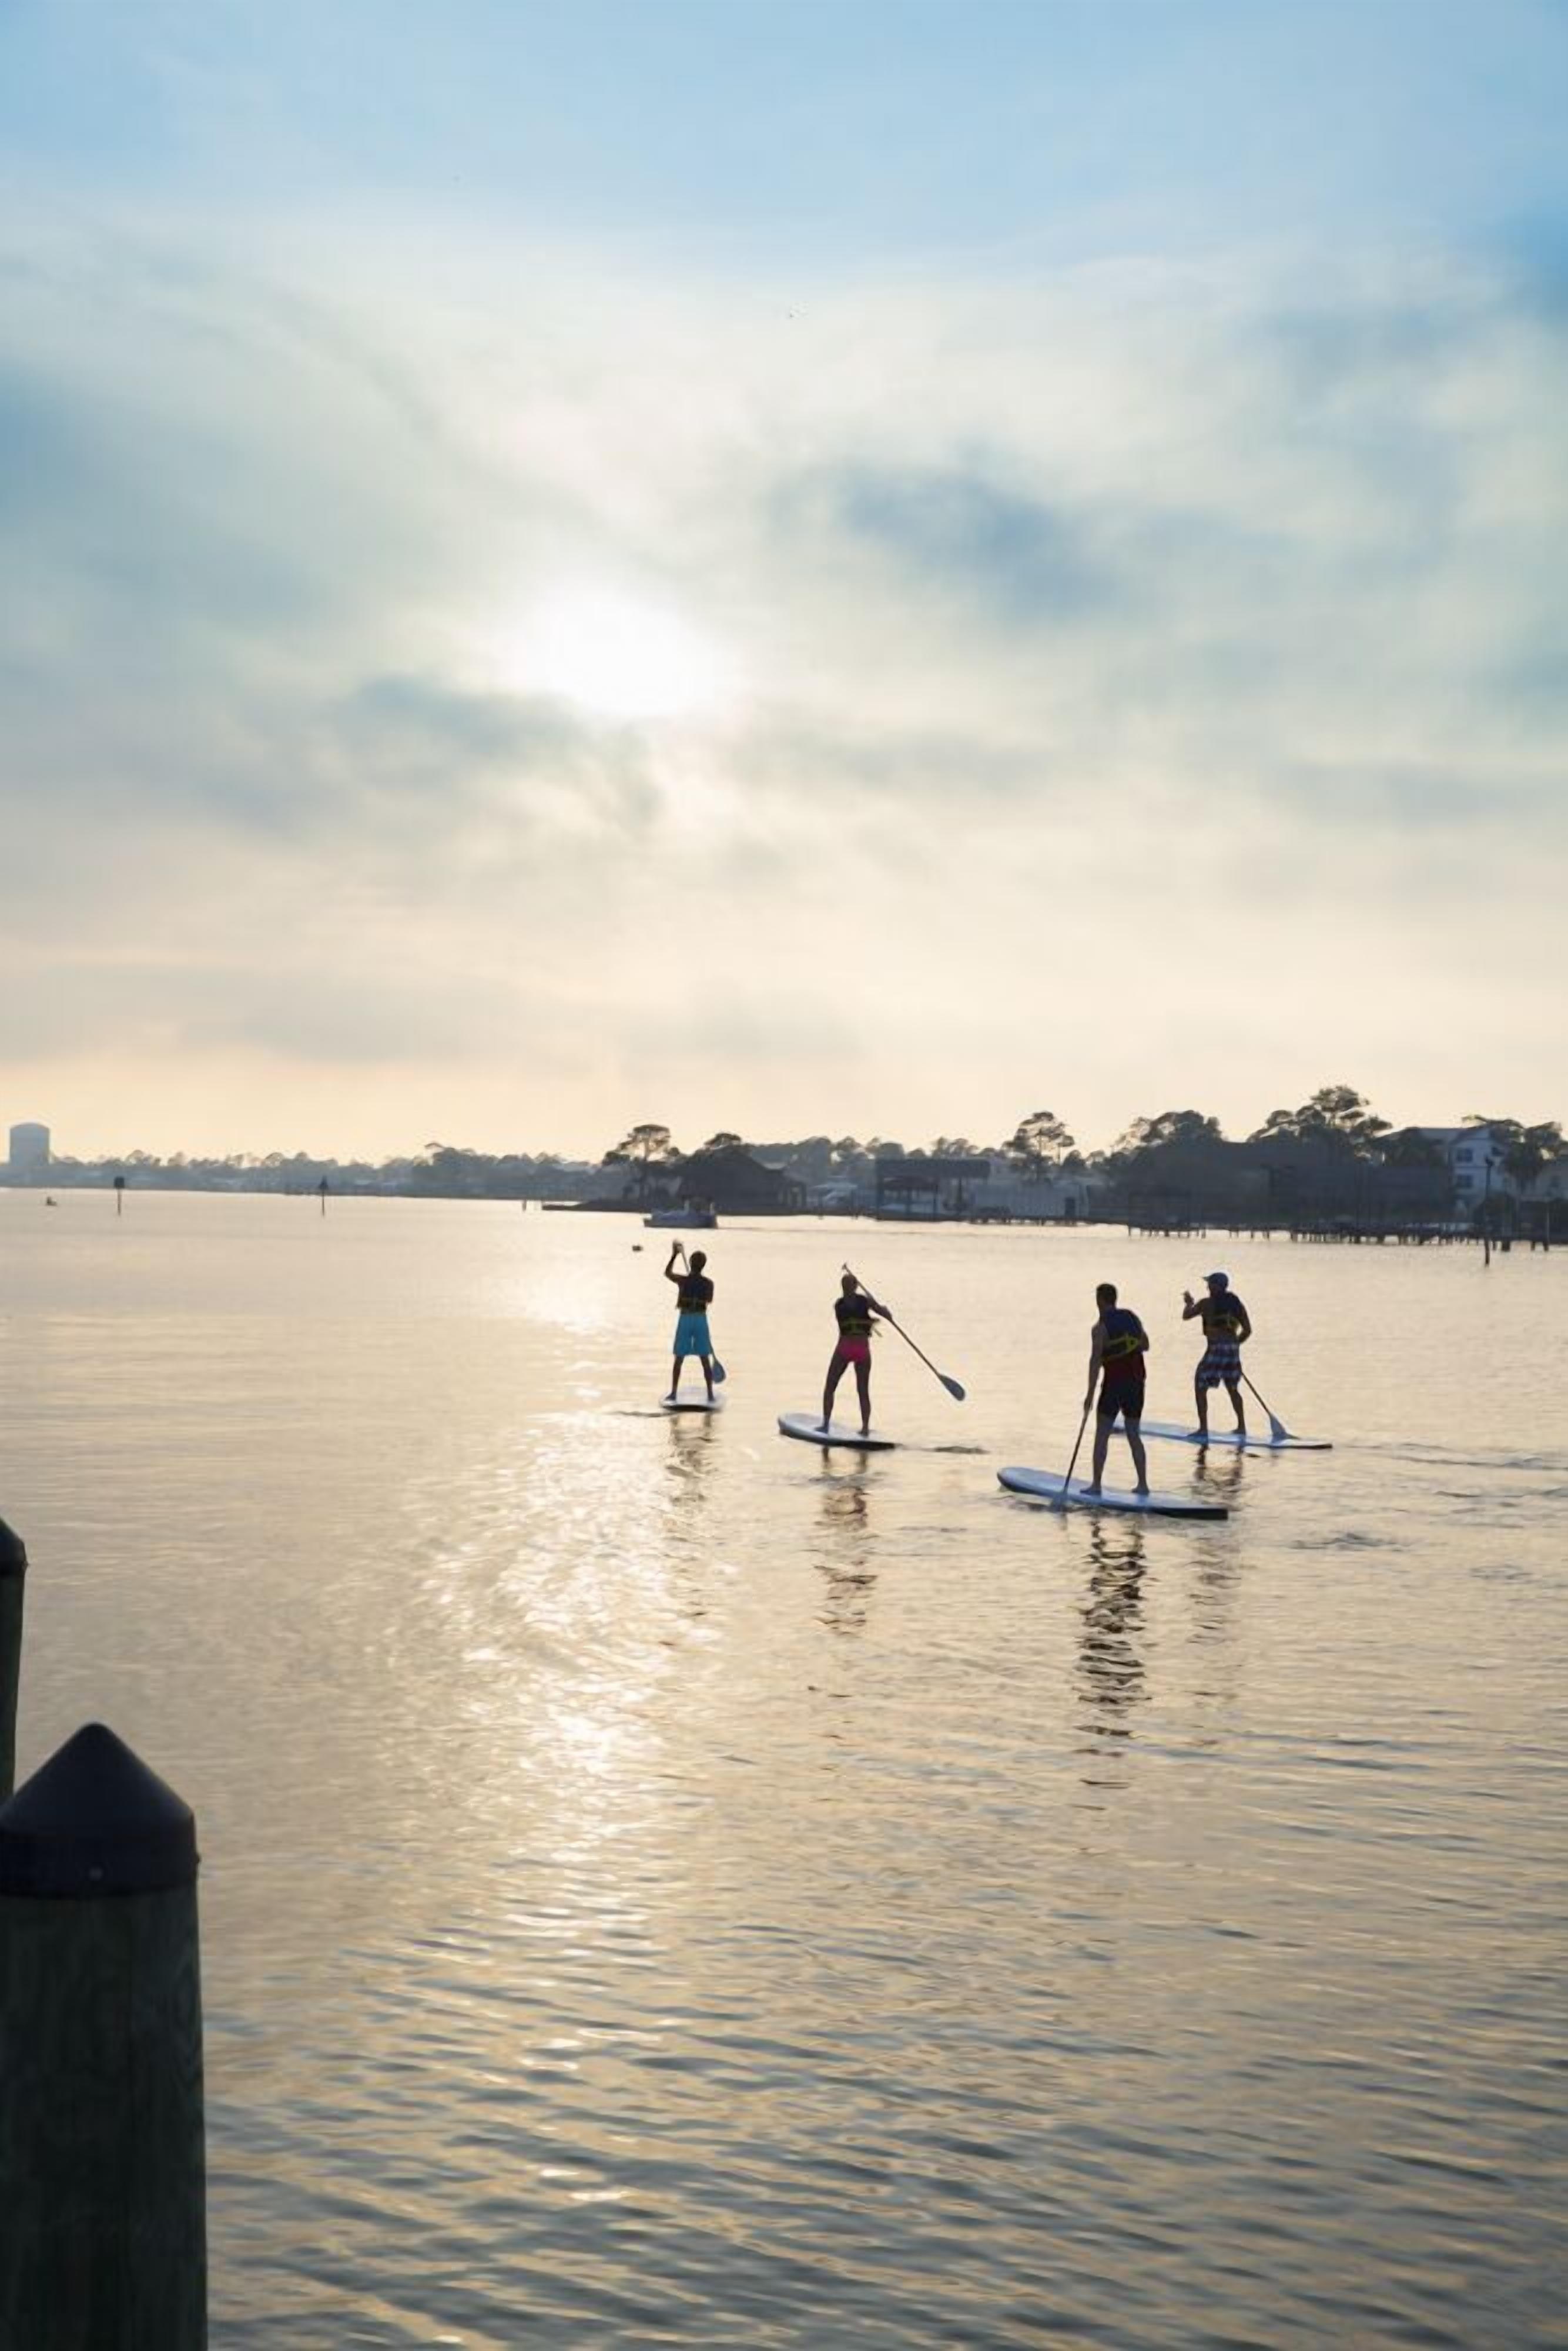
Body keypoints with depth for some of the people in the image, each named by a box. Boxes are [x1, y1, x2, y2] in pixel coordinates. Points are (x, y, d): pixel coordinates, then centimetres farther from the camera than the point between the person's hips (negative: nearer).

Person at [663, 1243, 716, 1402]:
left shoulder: (683, 1280, -9)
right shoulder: (708, 1284, -6)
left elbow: (667, 1273, 11)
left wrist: (674, 1255, 19)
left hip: (684, 1319, -1)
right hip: (701, 1320, 1)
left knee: (679, 1360, 9)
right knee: (705, 1360, 7)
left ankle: (674, 1393, 11)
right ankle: (710, 1394, 6)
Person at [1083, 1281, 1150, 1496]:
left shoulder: (1100, 1328, -11)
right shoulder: (1132, 1317, 7)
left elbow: (1095, 1361, -17)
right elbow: (1145, 1346, 19)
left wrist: (1090, 1394, -18)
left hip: (1113, 1384, -5)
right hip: (1136, 1383, 5)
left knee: (1102, 1435, 2)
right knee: (1134, 1435, 12)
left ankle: (1096, 1484, -1)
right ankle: (1143, 1484, 9)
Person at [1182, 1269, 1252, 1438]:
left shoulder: (1207, 1303, -2)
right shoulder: (1236, 1304, 10)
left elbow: (1186, 1316, 9)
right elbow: (1248, 1330, 10)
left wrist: (1189, 1303, 29)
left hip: (1215, 1348, -6)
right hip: (1233, 1350, 6)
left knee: (1200, 1387, 3)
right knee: (1233, 1388, 21)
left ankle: (1203, 1428, -4)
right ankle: (1242, 1426, 23)